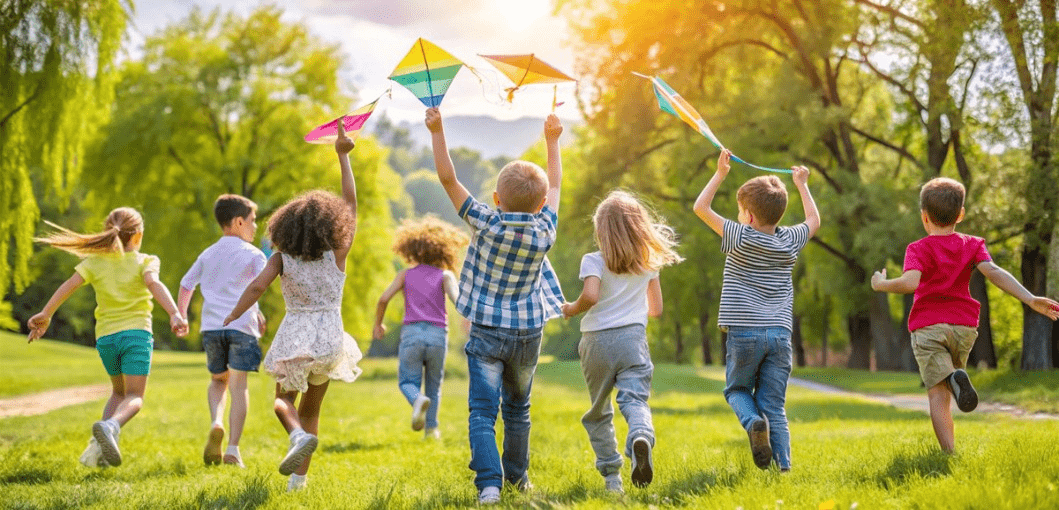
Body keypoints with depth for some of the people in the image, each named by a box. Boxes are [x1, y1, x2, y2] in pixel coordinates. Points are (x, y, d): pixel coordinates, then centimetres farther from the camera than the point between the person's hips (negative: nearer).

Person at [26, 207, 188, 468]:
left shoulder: (95, 261, 10)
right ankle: (111, 426, -37)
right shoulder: (144, 261, 2)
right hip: (136, 332, -4)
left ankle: (100, 442, 2)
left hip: (105, 336, 4)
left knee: (119, 391, 23)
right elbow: (154, 284, -18)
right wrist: (175, 314, -30)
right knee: (134, 397, -4)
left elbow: (69, 284, -2)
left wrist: (45, 314, -3)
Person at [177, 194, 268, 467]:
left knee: (218, 380, 20)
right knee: (238, 384, -2)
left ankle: (216, 423, -10)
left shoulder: (208, 254, 18)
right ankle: (233, 448, -10)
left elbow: (186, 285, 21)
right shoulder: (253, 254, 4)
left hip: (211, 325, 4)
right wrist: (260, 316, -2)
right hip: (242, 325, -4)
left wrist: (180, 317, 29)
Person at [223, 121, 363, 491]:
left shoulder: (283, 257, -4)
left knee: (283, 398, 18)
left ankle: (299, 435, -16)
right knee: (312, 409, 17)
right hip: (329, 338, 1)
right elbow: (351, 203, 2)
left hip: (294, 337, -1)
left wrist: (231, 319, -8)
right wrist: (343, 156, 6)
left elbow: (258, 285, -18)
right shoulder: (337, 254, -3)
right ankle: (299, 476, 9)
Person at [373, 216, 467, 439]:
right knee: (434, 384, 16)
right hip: (437, 334, 0)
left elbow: (383, 299, 5)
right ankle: (431, 428, 11)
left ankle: (418, 399, -28)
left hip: (411, 332, 0)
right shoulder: (445, 275, 8)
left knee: (408, 381, 5)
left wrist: (378, 324, 18)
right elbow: (456, 298, -10)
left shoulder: (406, 274, 12)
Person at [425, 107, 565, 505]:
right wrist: (552, 141, 24)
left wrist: (437, 132, -6)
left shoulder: (486, 224, -12)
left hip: (486, 333, -3)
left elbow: (448, 178, -10)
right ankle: (518, 476, 31)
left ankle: (489, 482, -22)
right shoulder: (544, 232, -5)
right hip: (528, 334, 3)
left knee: (482, 412, -7)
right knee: (518, 409, 21)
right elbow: (554, 185, 12)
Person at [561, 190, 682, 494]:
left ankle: (611, 475, 15)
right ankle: (641, 436, -46)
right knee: (635, 400, -12)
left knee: (598, 411, 14)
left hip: (597, 341, -1)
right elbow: (656, 310, 15)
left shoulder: (594, 261, -4)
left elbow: (591, 296, -22)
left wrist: (572, 309, -2)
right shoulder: (648, 262, 10)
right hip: (633, 338, 1)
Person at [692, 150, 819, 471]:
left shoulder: (741, 239, -5)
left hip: (744, 332, -3)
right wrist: (801, 185, 37)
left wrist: (720, 173, 7)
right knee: (774, 405, 5)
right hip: (780, 333, 3)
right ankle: (783, 465, -7)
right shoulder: (790, 241, 5)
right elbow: (814, 220, 27)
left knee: (736, 390, 16)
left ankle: (753, 421, -15)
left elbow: (701, 207, 1)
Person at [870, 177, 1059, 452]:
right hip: (964, 325, 4)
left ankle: (950, 453, -31)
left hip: (928, 326, -4)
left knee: (938, 393, -11)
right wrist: (1030, 299, -19)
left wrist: (881, 284, -3)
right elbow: (993, 272, -10)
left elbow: (910, 282, -21)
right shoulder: (972, 245, 8)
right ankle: (956, 378, -8)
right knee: (943, 390, 25)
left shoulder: (919, 249, -2)